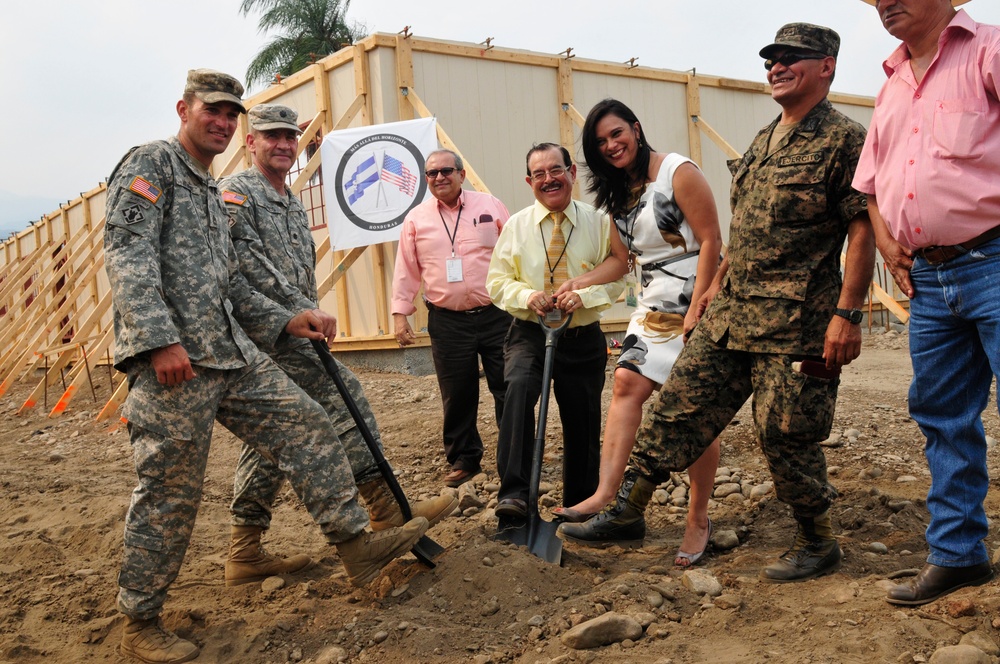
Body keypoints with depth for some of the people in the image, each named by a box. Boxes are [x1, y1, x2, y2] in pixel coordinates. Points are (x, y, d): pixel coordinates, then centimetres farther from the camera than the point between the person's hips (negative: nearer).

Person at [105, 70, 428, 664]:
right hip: (170, 361, -9)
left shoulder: (214, 195, 24)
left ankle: (356, 543, 9)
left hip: (232, 354, 9)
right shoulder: (152, 163, -3)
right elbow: (127, 253, -15)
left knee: (306, 426, 4)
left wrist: (286, 322, 19)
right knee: (170, 494, -3)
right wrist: (160, 340, -24)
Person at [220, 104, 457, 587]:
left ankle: (246, 556, 13)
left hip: (288, 332, 9)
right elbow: (249, 262, -17)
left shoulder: (294, 207, 25)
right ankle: (387, 512, -3)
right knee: (343, 399, -10)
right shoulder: (236, 193, -4)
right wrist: (301, 311, -19)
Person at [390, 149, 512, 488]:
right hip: (447, 322, 1)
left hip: (496, 315, -1)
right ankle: (463, 459, 22)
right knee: (457, 396, 6)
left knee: (508, 388, 4)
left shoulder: (490, 206, 5)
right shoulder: (416, 219, 7)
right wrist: (400, 313, 4)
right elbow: (406, 270, 10)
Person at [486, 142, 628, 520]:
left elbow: (616, 279, 0)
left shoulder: (598, 223, 1)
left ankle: (580, 510, 30)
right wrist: (527, 296, -16)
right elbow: (497, 281, 4)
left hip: (583, 338, 1)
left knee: (583, 427, 8)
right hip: (530, 333, -1)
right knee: (519, 387, -32)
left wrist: (583, 293, -20)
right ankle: (513, 494, -32)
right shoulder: (516, 226, 2)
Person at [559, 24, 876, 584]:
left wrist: (848, 313, -20)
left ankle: (819, 545, 21)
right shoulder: (764, 141, 17)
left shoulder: (845, 140, -8)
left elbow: (863, 230, -14)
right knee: (679, 406, 8)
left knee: (787, 436, -1)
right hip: (731, 315, 8)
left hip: (796, 322, -8)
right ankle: (628, 511, 18)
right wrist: (719, 283, 20)